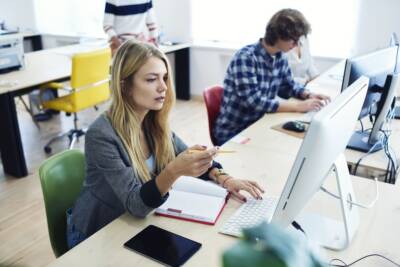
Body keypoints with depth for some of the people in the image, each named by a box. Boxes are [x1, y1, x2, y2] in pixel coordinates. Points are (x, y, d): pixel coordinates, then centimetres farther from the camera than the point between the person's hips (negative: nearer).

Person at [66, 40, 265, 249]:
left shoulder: (153, 121, -7)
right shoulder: (101, 135, -26)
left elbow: (188, 156, 4)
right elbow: (136, 205, -28)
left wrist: (224, 178, -13)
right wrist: (173, 171, -45)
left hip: (133, 225, 5)